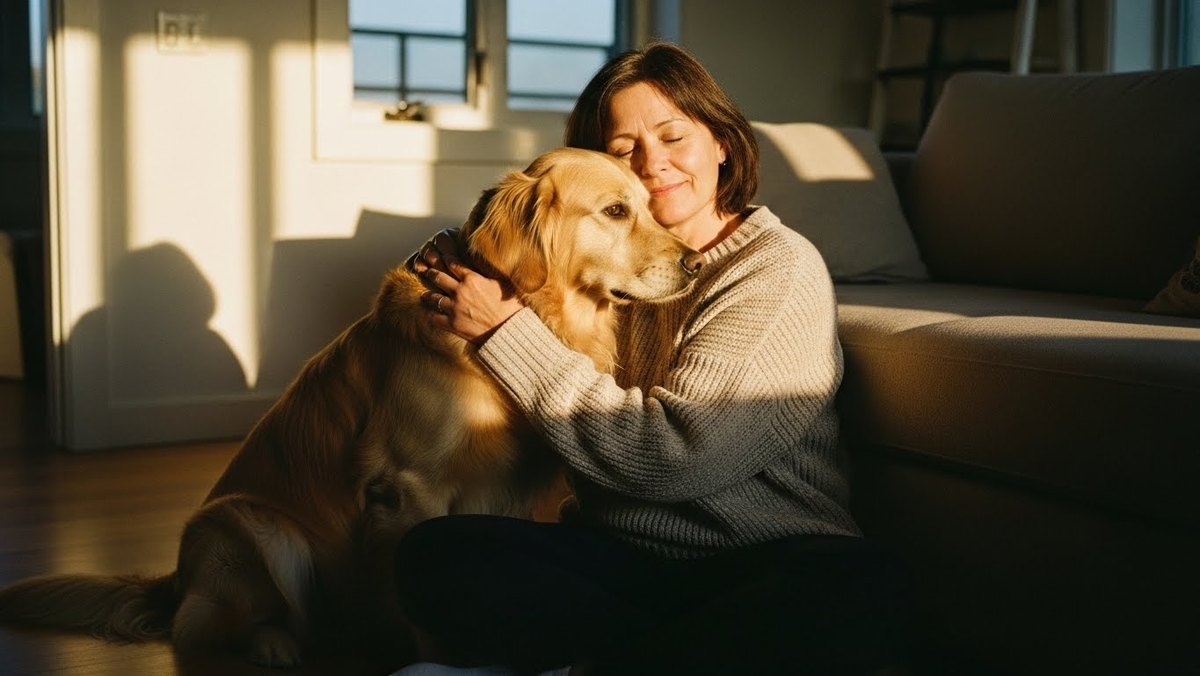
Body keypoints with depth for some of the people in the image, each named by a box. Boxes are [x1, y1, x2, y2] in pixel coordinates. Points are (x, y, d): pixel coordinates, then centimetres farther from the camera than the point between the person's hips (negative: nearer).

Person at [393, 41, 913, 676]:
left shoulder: (781, 268, -6)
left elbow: (668, 455, -17)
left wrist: (504, 328, -12)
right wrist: (450, 259, 4)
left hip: (766, 563, -3)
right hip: (615, 555, 3)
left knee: (867, 589, -37)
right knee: (434, 553, -22)